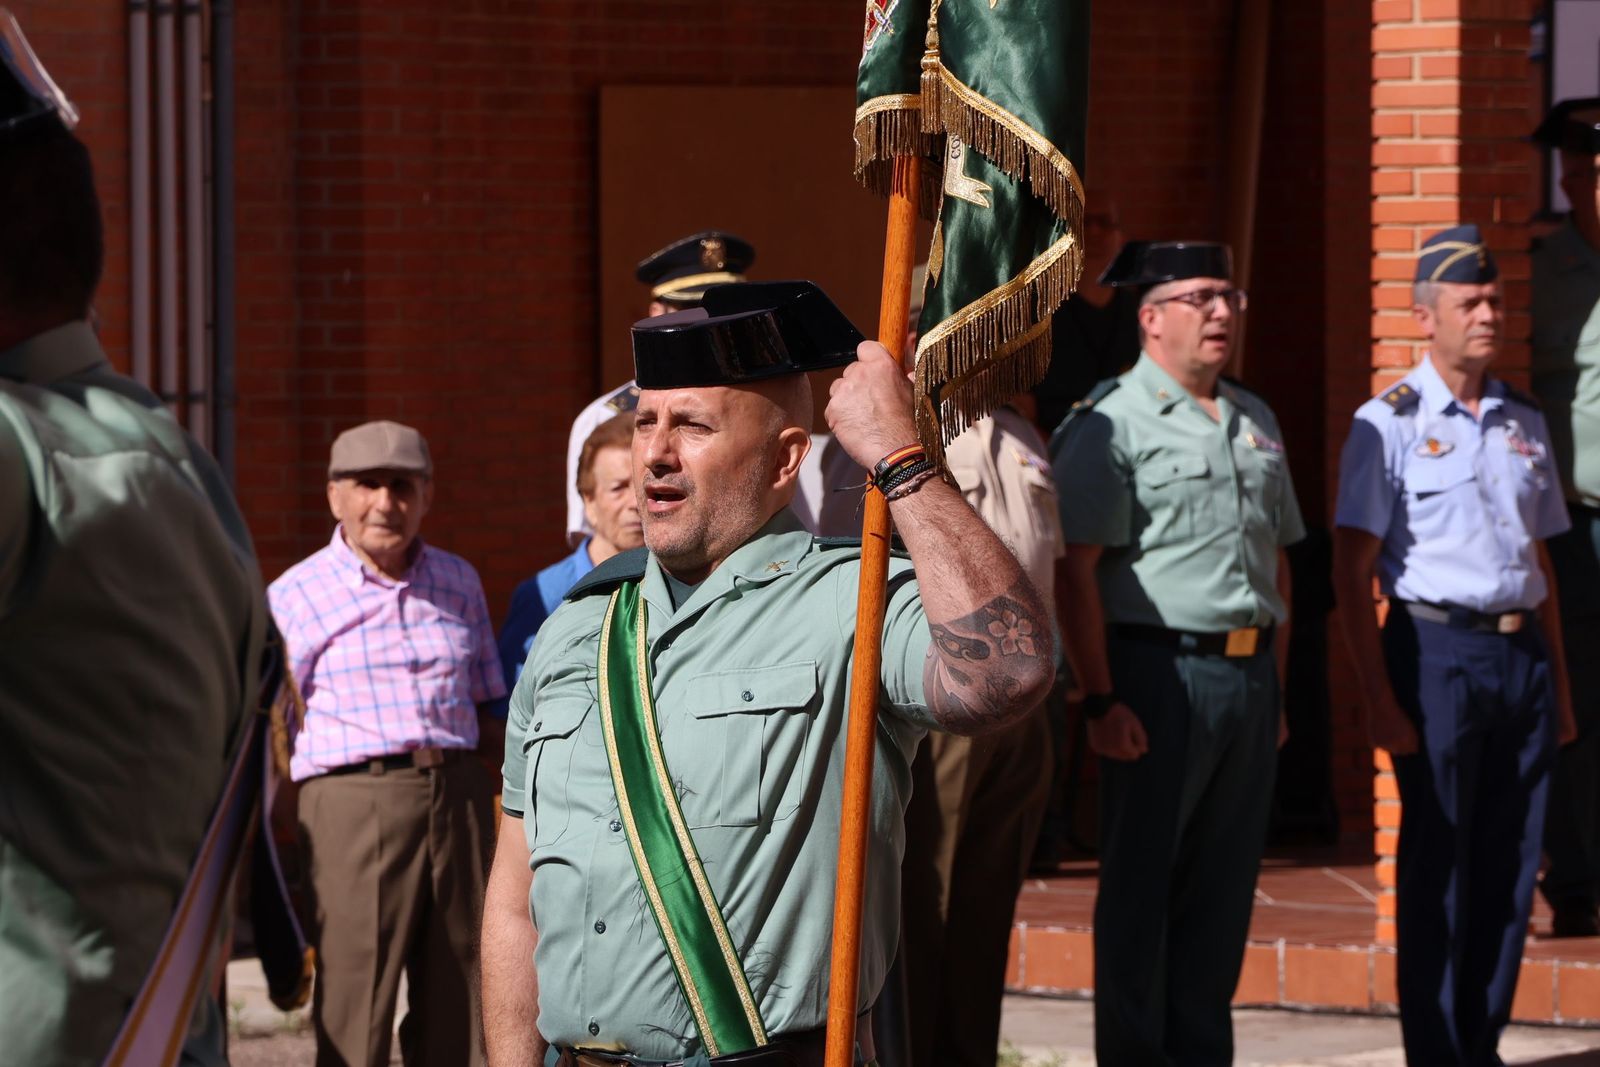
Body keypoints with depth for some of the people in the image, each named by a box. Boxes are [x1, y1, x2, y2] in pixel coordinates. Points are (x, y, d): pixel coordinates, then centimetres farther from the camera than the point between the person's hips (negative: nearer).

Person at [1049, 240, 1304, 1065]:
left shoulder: (1255, 422, 16)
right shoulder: (1109, 424, -7)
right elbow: (1076, 571, -12)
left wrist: (1274, 686, 16)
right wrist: (1101, 700, -18)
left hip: (1248, 678, 7)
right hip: (1161, 676, -7)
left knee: (1225, 883, 9)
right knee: (1141, 881, -1)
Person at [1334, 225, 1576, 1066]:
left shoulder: (1524, 424, 14)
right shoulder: (1390, 425, -4)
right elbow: (1352, 574, -6)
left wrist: (1559, 681, 14)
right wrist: (1379, 700, -12)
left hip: (1522, 653, 5)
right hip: (1440, 652, -5)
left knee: (1511, 868, 6)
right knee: (1437, 870, -1)